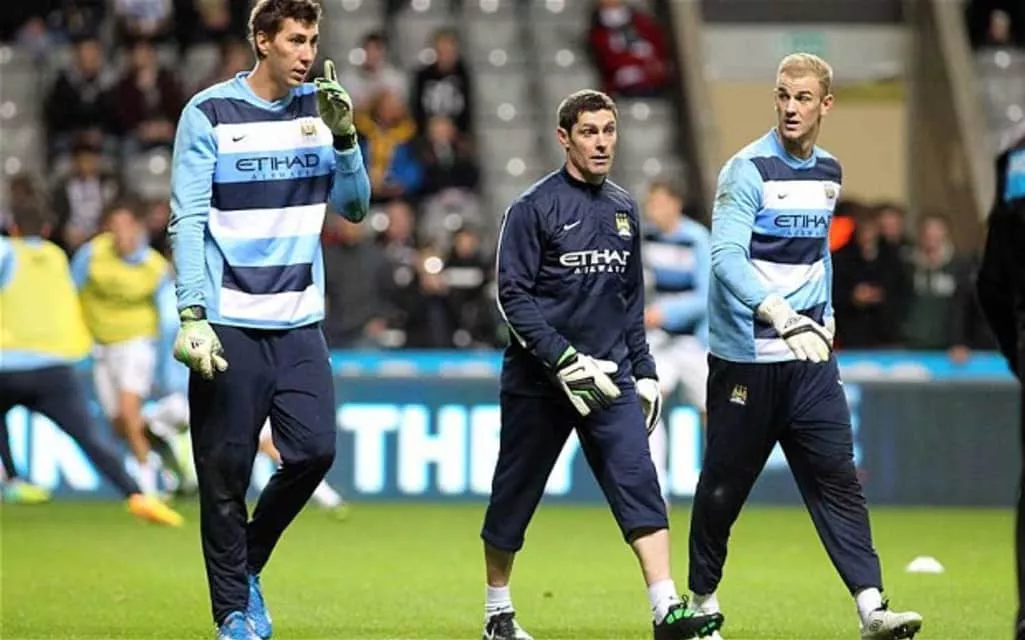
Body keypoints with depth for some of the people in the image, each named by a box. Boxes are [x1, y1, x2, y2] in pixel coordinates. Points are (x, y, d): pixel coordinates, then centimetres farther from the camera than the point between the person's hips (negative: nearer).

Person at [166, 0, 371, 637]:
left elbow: (355, 206, 8)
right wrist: (192, 315, -14)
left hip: (300, 322, 4)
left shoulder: (319, 107, 9)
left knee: (315, 450, -7)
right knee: (226, 471, -1)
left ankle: (249, 565, 16)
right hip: (229, 324, -4)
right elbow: (188, 222, -6)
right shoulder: (209, 113, -4)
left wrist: (344, 136, -8)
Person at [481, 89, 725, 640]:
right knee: (515, 494, 6)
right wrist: (564, 360, -19)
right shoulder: (534, 208, -7)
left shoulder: (623, 209, 12)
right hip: (538, 381, -4)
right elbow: (514, 295, -12)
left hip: (609, 376, 4)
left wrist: (644, 372, 14)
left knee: (638, 482, -11)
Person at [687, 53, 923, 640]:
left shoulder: (829, 173, 10)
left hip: (809, 354, 5)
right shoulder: (748, 170, -12)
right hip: (745, 355, -5)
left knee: (837, 476, -4)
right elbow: (727, 256, -25)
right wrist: (780, 316, -38)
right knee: (725, 484, 5)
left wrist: (824, 317, 14)